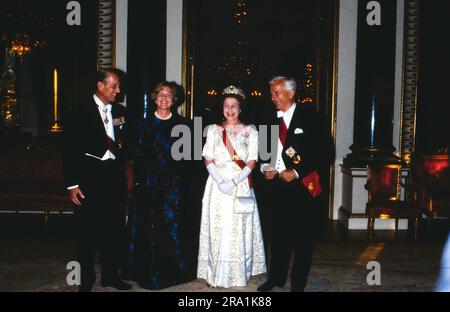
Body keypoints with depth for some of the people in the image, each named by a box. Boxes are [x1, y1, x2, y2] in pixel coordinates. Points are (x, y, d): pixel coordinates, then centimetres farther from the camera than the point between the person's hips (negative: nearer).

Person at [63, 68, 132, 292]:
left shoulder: (120, 112, 11)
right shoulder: (80, 114, -4)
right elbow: (71, 151, -7)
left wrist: (116, 147, 0)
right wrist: (72, 184, -11)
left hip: (115, 180, 5)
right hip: (89, 182, -4)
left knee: (115, 230, 9)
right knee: (88, 233, 2)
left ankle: (111, 275, 25)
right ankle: (86, 281, 15)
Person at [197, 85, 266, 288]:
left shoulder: (250, 132, 6)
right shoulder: (213, 130, 9)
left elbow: (252, 162, -2)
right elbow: (208, 160, 2)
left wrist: (235, 181, -15)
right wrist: (221, 182, -13)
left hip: (241, 185, -1)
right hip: (217, 185, 1)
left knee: (238, 231, 0)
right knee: (217, 229, 1)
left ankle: (238, 273, 12)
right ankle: (216, 273, 11)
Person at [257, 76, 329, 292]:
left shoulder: (309, 117, -4)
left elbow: (322, 152, -8)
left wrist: (297, 173, -14)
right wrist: (265, 169, 0)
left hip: (302, 185, -4)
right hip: (276, 185, 5)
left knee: (302, 237, 4)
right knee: (277, 234, 12)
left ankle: (298, 283, 17)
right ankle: (276, 277, 26)